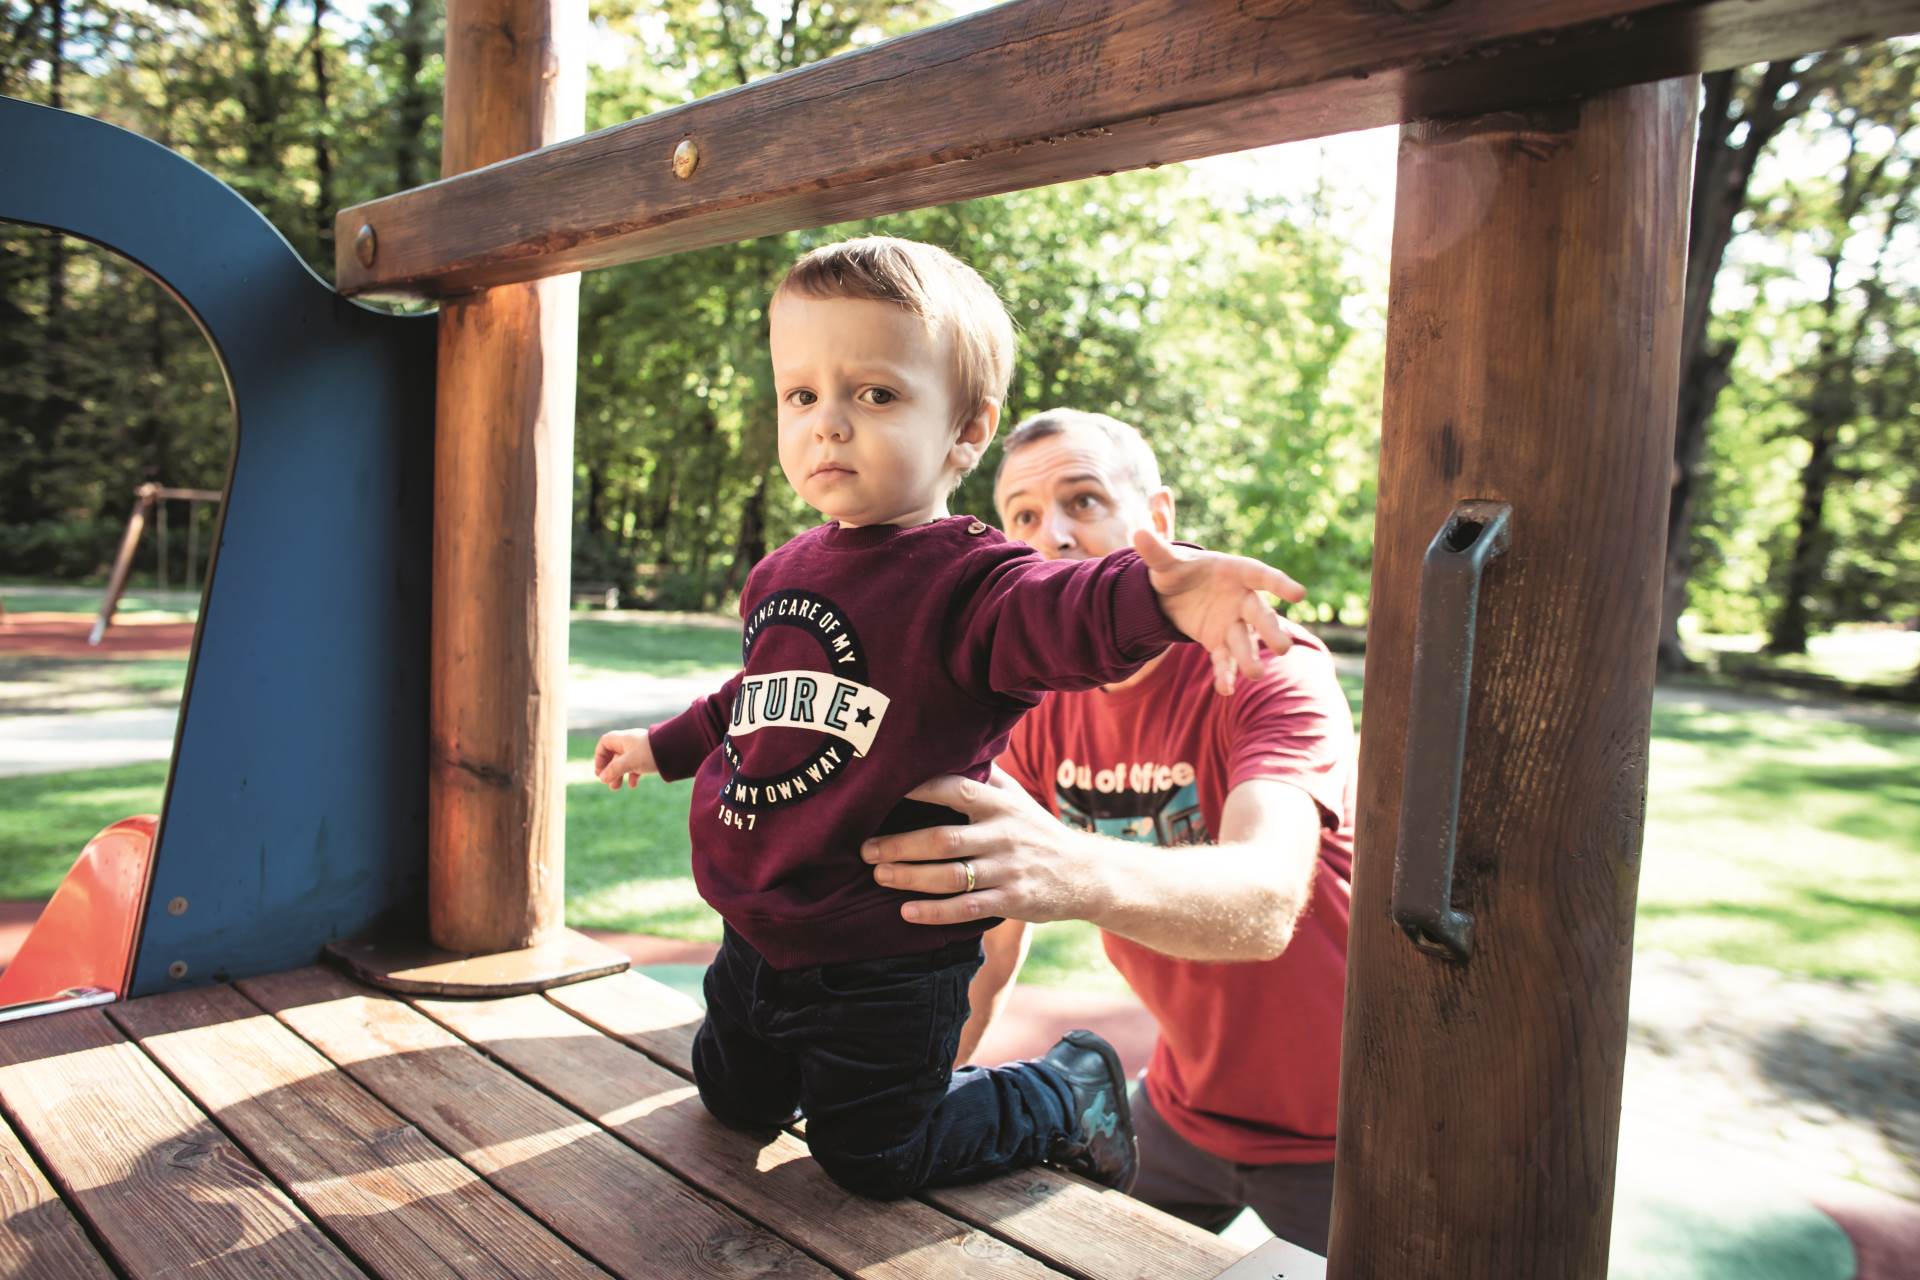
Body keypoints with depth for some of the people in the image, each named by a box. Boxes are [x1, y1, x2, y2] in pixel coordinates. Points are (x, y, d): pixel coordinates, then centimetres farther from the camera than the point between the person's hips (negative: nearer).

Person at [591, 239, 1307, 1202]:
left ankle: (1066, 1095, 31)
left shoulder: (962, 579, -21)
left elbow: (1061, 614, -44)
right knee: (734, 1103, 26)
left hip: (885, 962, -7)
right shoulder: (782, 574, 2)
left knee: (873, 1158, 10)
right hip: (756, 934, 7)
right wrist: (664, 745, 35)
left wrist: (1160, 597, -66)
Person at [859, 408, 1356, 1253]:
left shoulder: (1273, 669, -25)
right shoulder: (1043, 699, -7)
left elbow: (1264, 904, -44)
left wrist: (1081, 874, -62)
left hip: (1330, 1125, -4)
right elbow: (991, 937, -1)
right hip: (1184, 1102, 5)